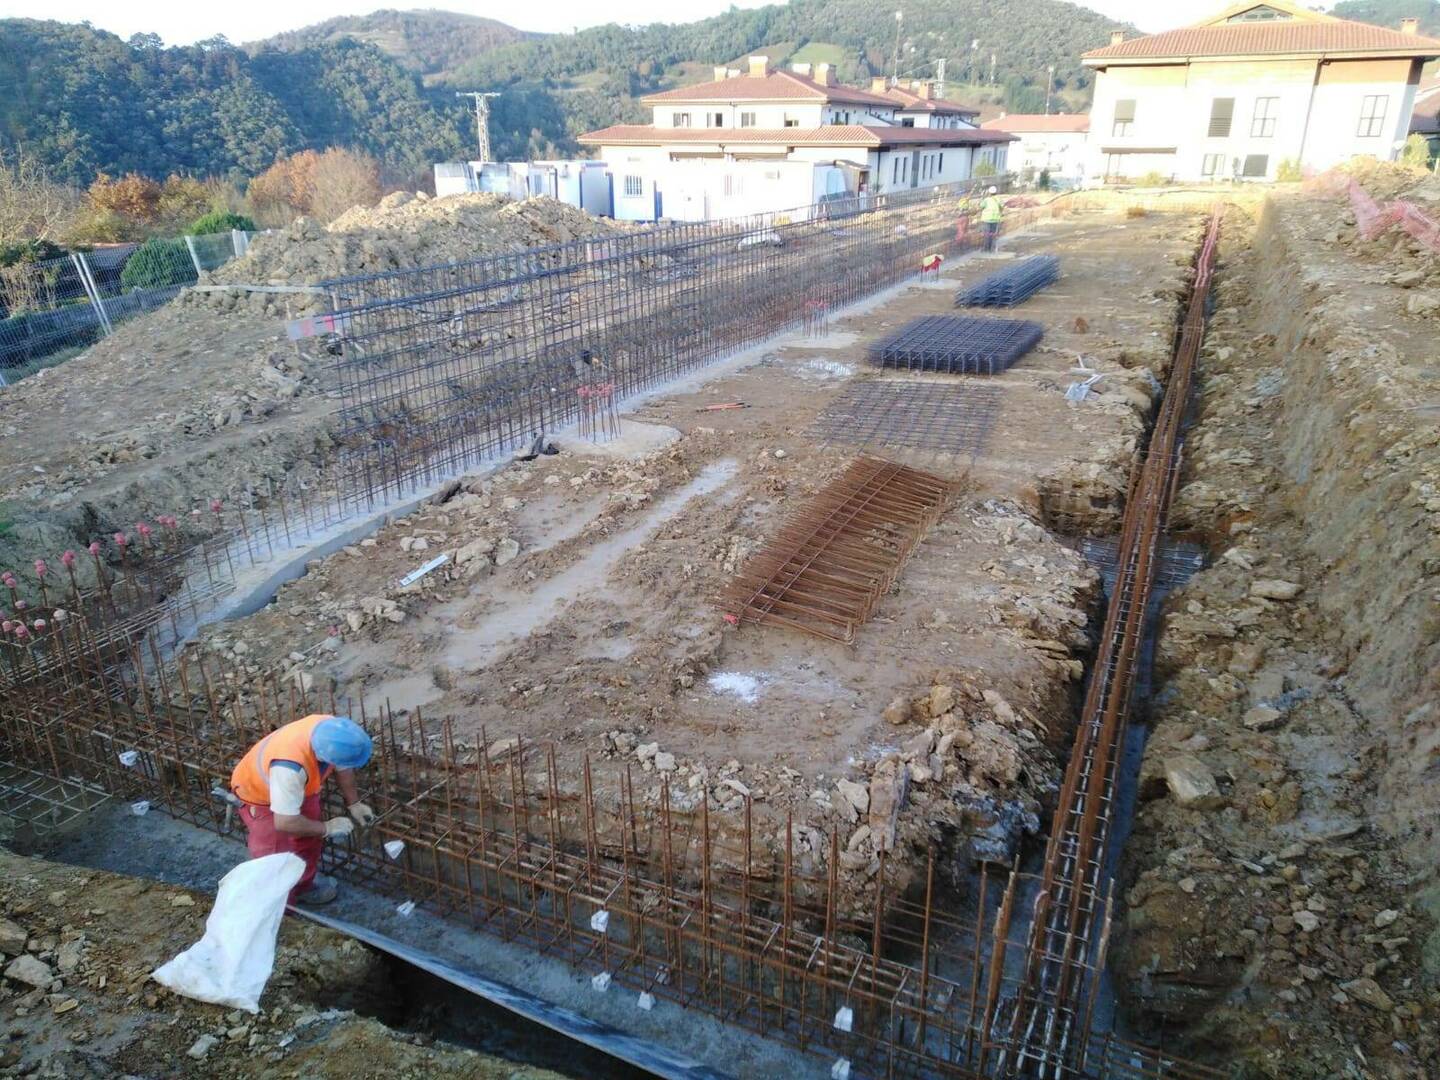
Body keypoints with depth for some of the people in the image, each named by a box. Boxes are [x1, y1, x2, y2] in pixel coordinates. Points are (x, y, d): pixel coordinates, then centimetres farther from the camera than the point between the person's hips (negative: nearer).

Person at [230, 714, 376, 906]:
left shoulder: (331, 728, -30)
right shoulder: (290, 767, -49)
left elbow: (343, 768, -7)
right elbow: (285, 822, -40)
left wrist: (354, 804, -2)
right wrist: (327, 828, -26)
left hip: (299, 786, 6)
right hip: (257, 792, -6)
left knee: (309, 841, 18)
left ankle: (304, 885, 42)